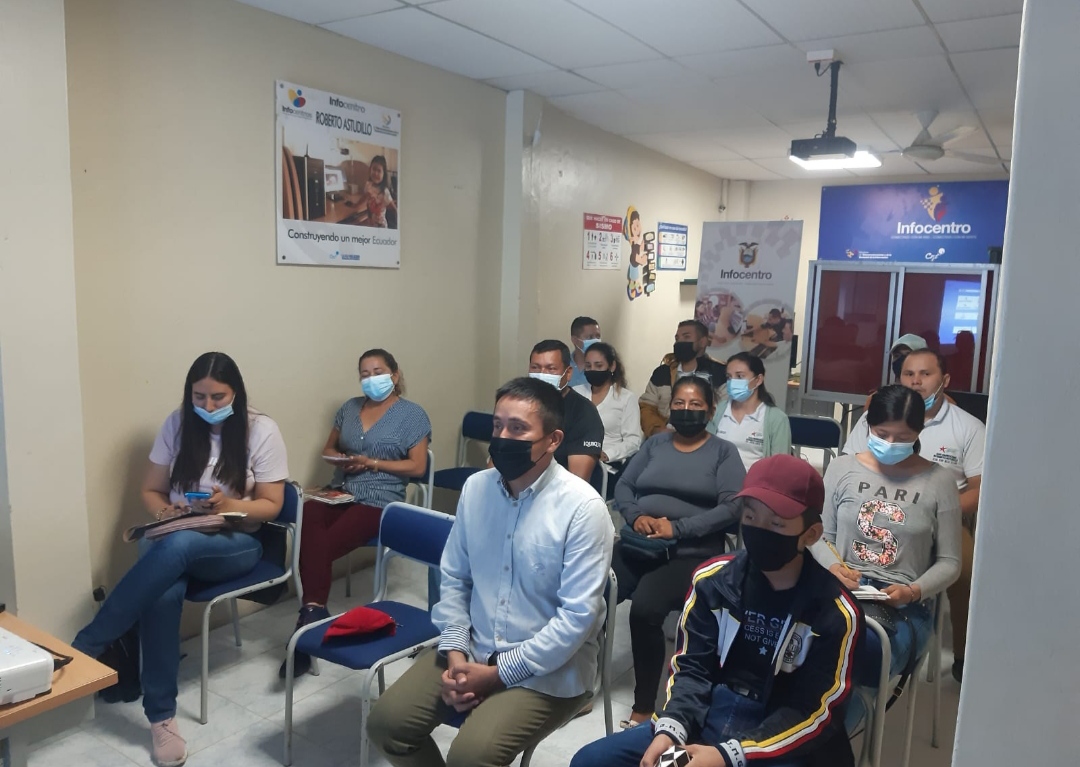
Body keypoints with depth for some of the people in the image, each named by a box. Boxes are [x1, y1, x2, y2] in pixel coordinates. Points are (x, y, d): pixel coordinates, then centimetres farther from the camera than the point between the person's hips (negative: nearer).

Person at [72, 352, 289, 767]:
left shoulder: (261, 430, -7)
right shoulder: (177, 423, 2)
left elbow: (271, 505, -4)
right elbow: (150, 490, 9)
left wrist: (228, 505, -22)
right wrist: (164, 511, -14)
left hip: (236, 543, -2)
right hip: (174, 536, 2)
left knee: (178, 546, -37)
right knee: (163, 594, -34)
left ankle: (85, 647, -25)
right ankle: (161, 716, -22)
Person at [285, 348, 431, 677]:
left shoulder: (412, 414, 2)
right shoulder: (350, 407, 19)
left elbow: (418, 467, -4)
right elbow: (328, 448, 23)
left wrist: (372, 463, -12)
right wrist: (339, 458, -1)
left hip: (378, 500, -4)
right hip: (339, 492, 5)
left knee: (320, 545, -27)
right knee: (310, 517, -32)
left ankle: (312, 615, -18)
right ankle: (314, 613, -34)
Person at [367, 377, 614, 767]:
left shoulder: (582, 507, -18)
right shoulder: (475, 488, 0)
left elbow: (578, 616, -19)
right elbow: (454, 578, 7)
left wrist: (499, 674, -17)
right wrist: (455, 653, -7)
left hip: (549, 669, -5)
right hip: (472, 651, 6)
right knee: (387, 721, -4)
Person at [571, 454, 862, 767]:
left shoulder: (835, 612, -9)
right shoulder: (714, 579, 0)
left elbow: (814, 712, -11)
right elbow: (692, 667, 4)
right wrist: (670, 729, -14)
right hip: (709, 716, 4)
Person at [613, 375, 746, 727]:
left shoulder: (723, 451, 7)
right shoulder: (654, 444, 19)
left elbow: (732, 507, -6)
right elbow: (623, 487, 14)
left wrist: (678, 528, -15)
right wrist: (636, 516, -8)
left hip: (690, 554, -4)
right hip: (635, 546, 4)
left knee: (644, 609, -31)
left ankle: (644, 706, -11)